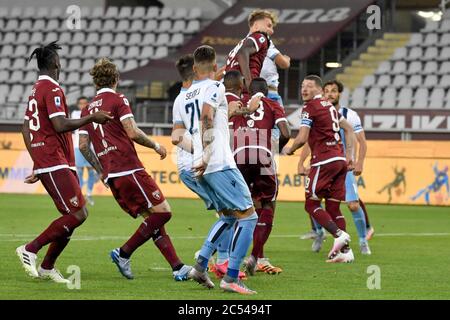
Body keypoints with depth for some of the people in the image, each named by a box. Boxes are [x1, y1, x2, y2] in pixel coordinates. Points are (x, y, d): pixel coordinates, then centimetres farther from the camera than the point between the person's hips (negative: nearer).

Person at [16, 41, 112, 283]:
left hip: (43, 164, 10)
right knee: (78, 214, -12)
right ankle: (30, 250, -9)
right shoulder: (52, 89, -12)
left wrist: (38, 163, 24)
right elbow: (60, 125, -22)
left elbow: (26, 129, 21)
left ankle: (47, 267, 12)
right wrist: (92, 118, -13)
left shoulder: (35, 90, 18)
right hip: (55, 165, -10)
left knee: (74, 214, 10)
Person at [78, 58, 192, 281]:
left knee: (152, 219, 8)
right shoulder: (118, 99, -1)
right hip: (129, 168, -8)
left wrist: (100, 171, 26)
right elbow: (132, 133, -12)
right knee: (162, 211, -6)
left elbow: (83, 146, 15)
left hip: (110, 176, 8)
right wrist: (156, 146, 3)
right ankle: (124, 253, -10)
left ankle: (177, 267, 0)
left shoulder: (87, 109, 18)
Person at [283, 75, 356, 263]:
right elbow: (348, 129, 24)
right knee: (333, 207, 10)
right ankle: (345, 251, 4)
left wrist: (289, 150, 8)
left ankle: (339, 234, -19)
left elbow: (302, 138, -11)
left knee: (311, 205, -3)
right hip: (340, 160, 8)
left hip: (324, 161, -8)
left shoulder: (310, 107, -5)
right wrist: (349, 156, 22)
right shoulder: (329, 106, 20)